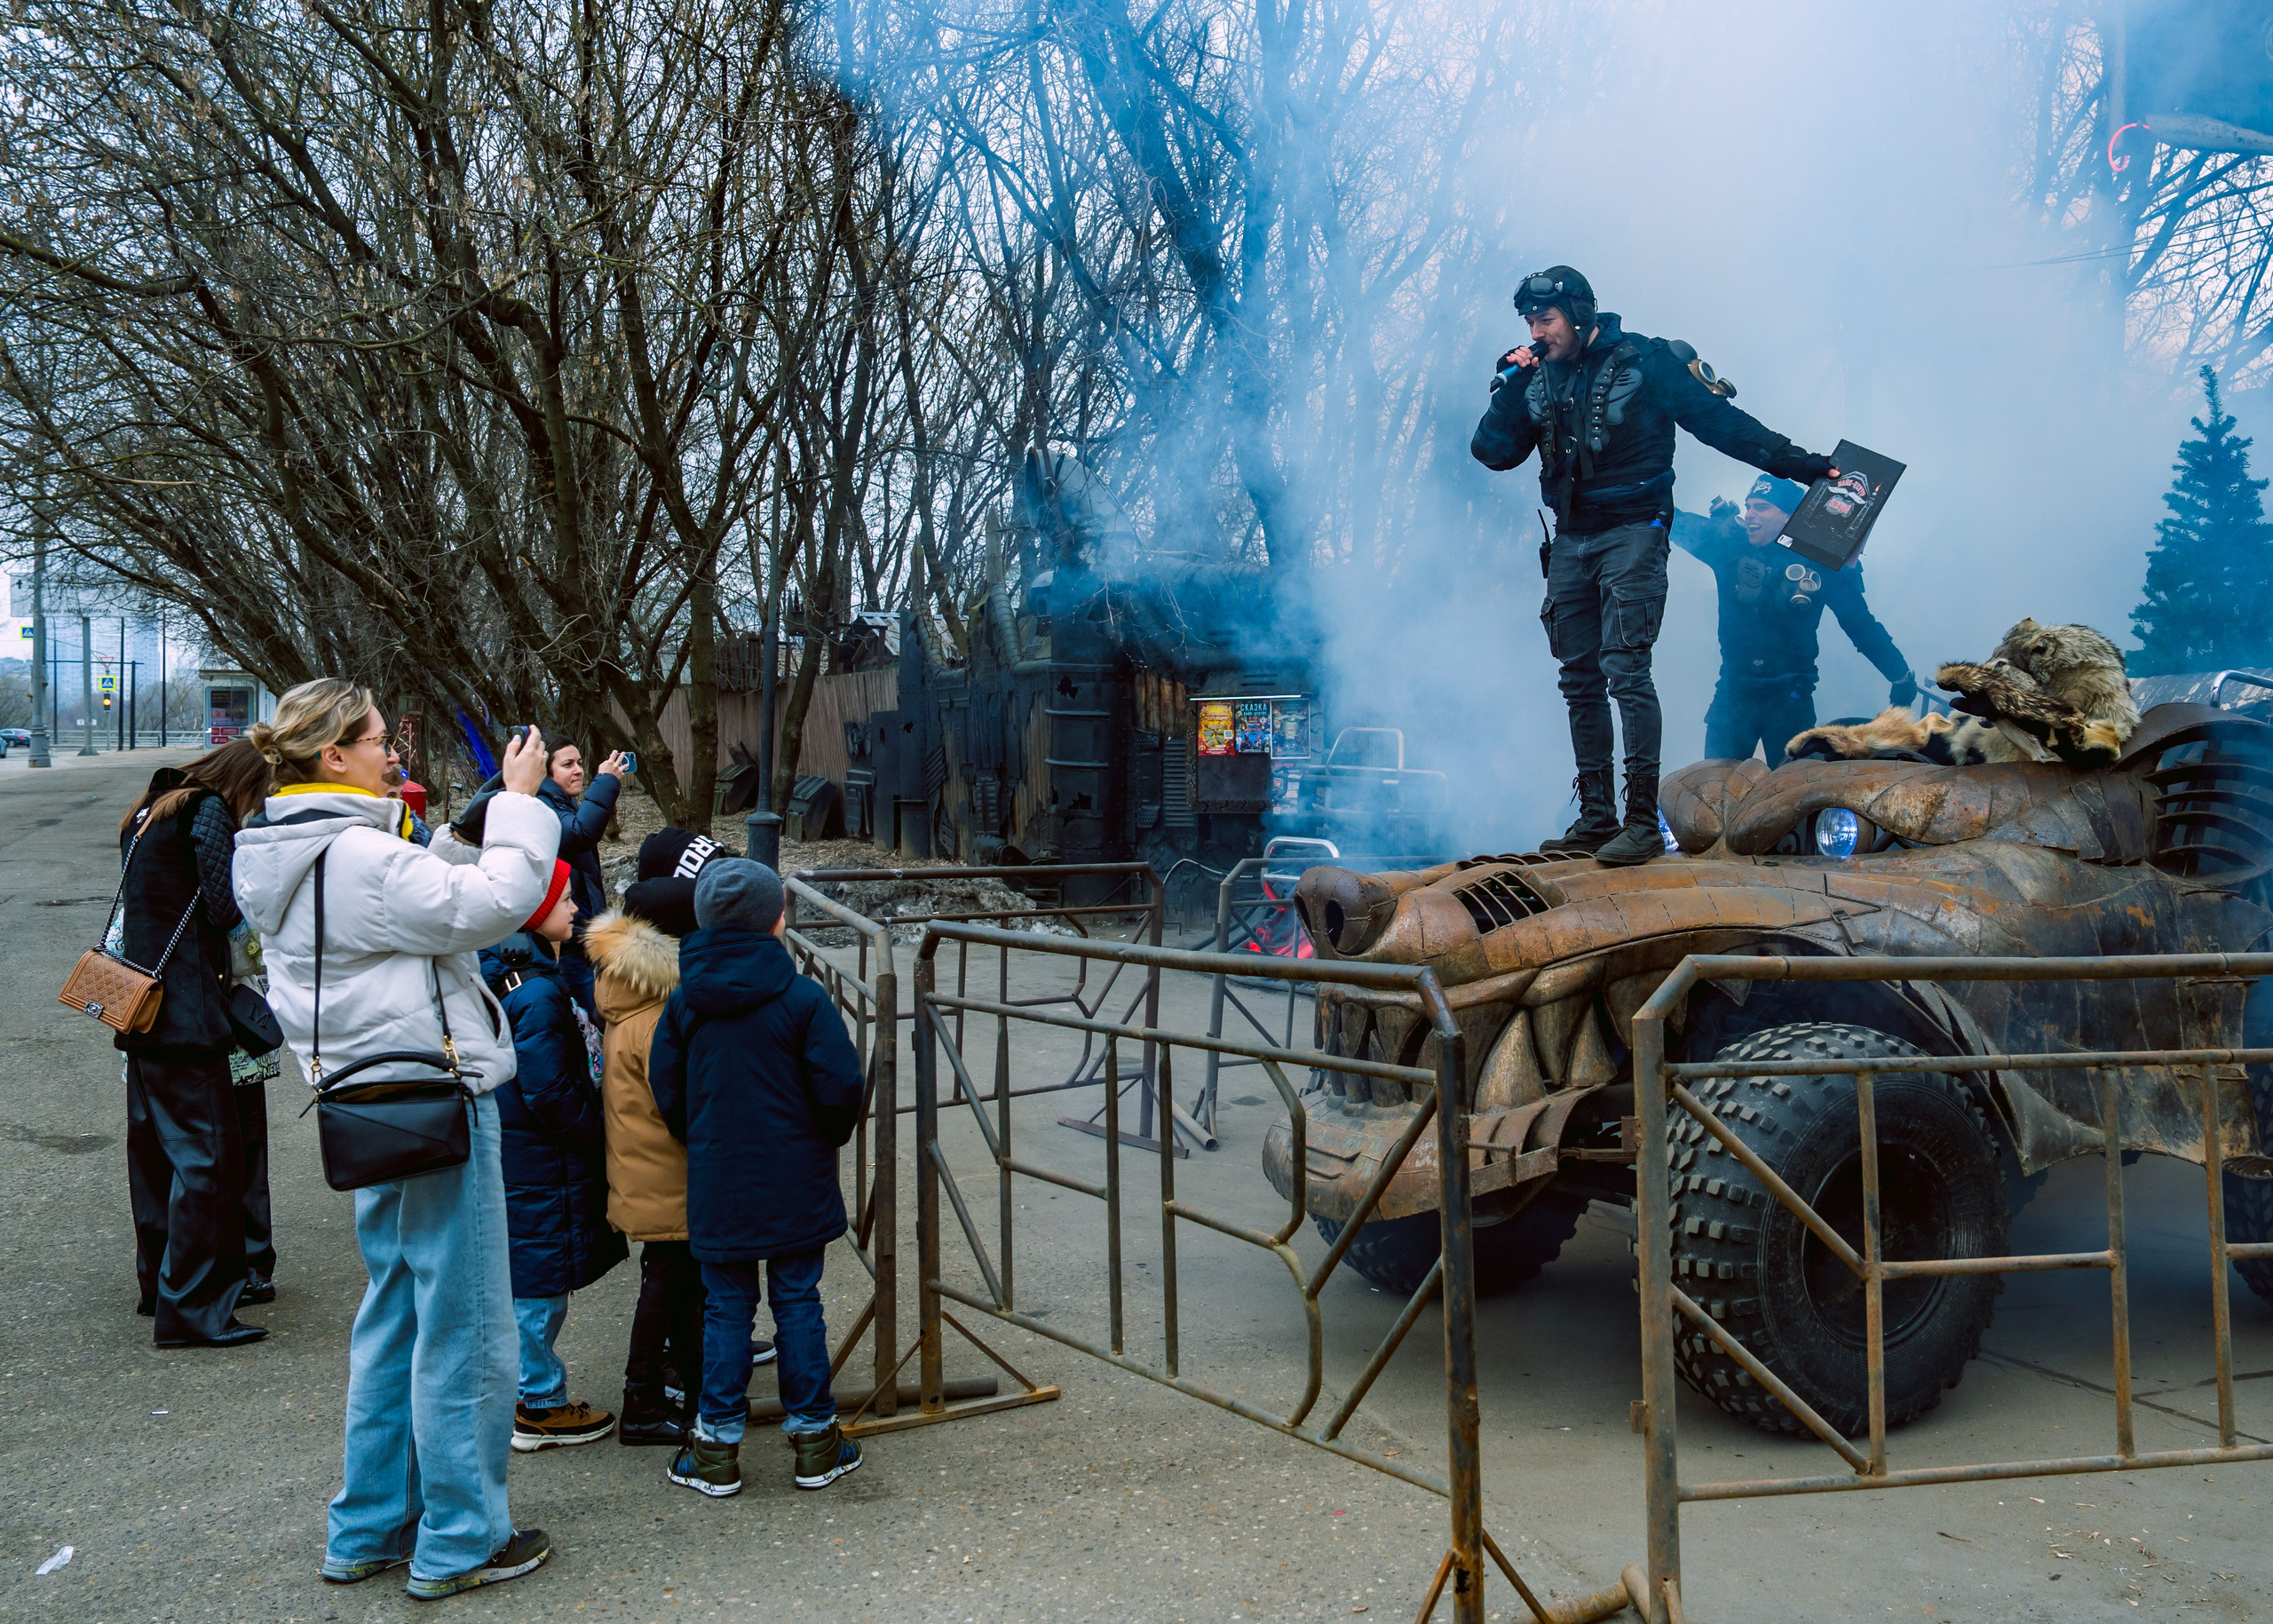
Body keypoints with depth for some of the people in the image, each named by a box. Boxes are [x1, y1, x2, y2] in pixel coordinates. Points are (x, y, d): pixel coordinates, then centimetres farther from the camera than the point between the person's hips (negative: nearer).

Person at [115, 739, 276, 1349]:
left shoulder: (145, 814, 18)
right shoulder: (209, 812, -10)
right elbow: (224, 907, -15)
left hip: (141, 1003, 10)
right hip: (186, 1013, -10)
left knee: (156, 1147, 17)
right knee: (206, 1153, -7)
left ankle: (160, 1281, 29)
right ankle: (190, 1307, -6)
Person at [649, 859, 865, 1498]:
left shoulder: (682, 1002, -2)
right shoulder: (802, 998, -12)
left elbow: (666, 1091, 3)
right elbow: (840, 1087, -12)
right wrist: (827, 1137, 8)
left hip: (715, 1186, 2)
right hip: (797, 1186, -2)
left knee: (725, 1309, 11)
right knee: (797, 1304, 8)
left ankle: (717, 1449, 15)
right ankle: (813, 1438, 16)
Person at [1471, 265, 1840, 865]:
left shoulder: (1646, 362, -5)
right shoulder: (1538, 377, 11)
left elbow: (1724, 424, -4)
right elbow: (1494, 452, 8)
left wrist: (1808, 466, -7)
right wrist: (1511, 388, -5)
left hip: (1631, 534, -6)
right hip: (1571, 541, 6)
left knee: (1625, 670, -15)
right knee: (1580, 678, 5)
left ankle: (1643, 821, -14)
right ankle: (1596, 818, 11)